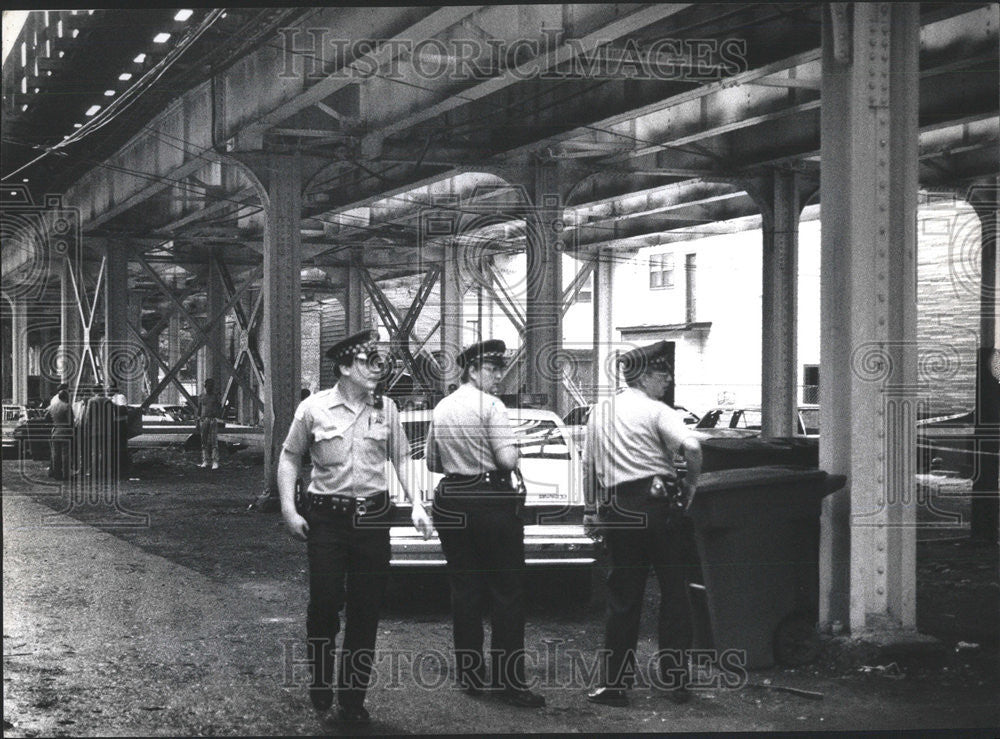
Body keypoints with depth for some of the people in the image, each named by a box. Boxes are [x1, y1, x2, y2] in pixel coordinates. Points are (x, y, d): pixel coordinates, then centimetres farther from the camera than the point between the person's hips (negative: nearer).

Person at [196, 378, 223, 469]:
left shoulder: (216, 396, 5)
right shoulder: (201, 397, 10)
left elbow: (220, 409, 8)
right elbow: (199, 411, 14)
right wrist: (198, 425, 12)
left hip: (214, 420, -2)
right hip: (203, 420, 2)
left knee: (214, 441, -9)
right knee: (204, 441, 3)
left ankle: (215, 462, -10)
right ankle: (205, 461, 9)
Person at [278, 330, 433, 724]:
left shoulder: (386, 409, 6)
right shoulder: (314, 408, -2)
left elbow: (401, 458, 12)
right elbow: (289, 457, 5)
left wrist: (416, 505, 1)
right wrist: (289, 508, -3)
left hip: (372, 518, 3)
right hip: (326, 517, -2)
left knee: (365, 610, 4)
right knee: (324, 602, -6)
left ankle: (352, 697, 15)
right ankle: (320, 680, 21)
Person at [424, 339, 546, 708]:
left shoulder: (441, 408, 10)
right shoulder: (490, 405, -10)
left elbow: (432, 462, 17)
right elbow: (508, 460, -17)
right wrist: (512, 449, 3)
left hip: (451, 503, 6)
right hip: (492, 501, -6)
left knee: (464, 591, 10)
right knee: (507, 593, -1)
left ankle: (470, 676, 14)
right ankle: (509, 681, -3)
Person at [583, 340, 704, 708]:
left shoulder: (599, 413, 13)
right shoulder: (655, 411, -5)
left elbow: (589, 465, 17)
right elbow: (692, 446, -20)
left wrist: (590, 509, 24)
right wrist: (691, 483, -5)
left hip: (617, 510, 4)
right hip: (658, 503, -4)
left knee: (624, 598, 8)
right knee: (674, 592, 6)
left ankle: (616, 684, 6)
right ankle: (676, 679, 8)